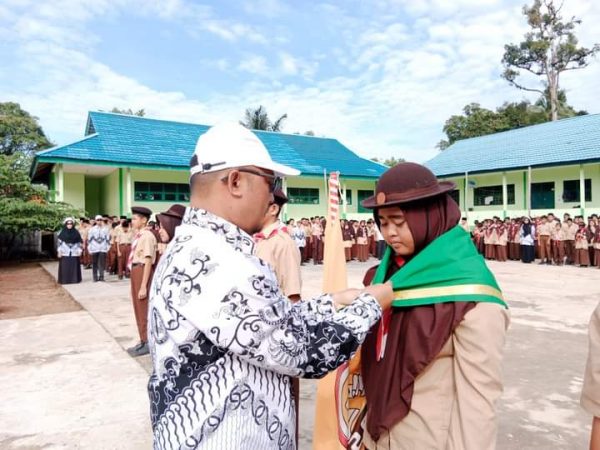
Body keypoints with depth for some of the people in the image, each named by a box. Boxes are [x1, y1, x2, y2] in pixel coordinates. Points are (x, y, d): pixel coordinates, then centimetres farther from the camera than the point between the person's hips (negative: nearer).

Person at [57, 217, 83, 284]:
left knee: (74, 266, 2)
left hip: (74, 253, 1)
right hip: (65, 253, -1)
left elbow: (79, 242, 6)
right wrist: (59, 251, -5)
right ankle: (64, 280, 5)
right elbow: (59, 242, 2)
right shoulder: (62, 233, 3)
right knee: (65, 266, -1)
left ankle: (75, 279, 10)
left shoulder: (76, 232, 5)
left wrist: (80, 250, -1)